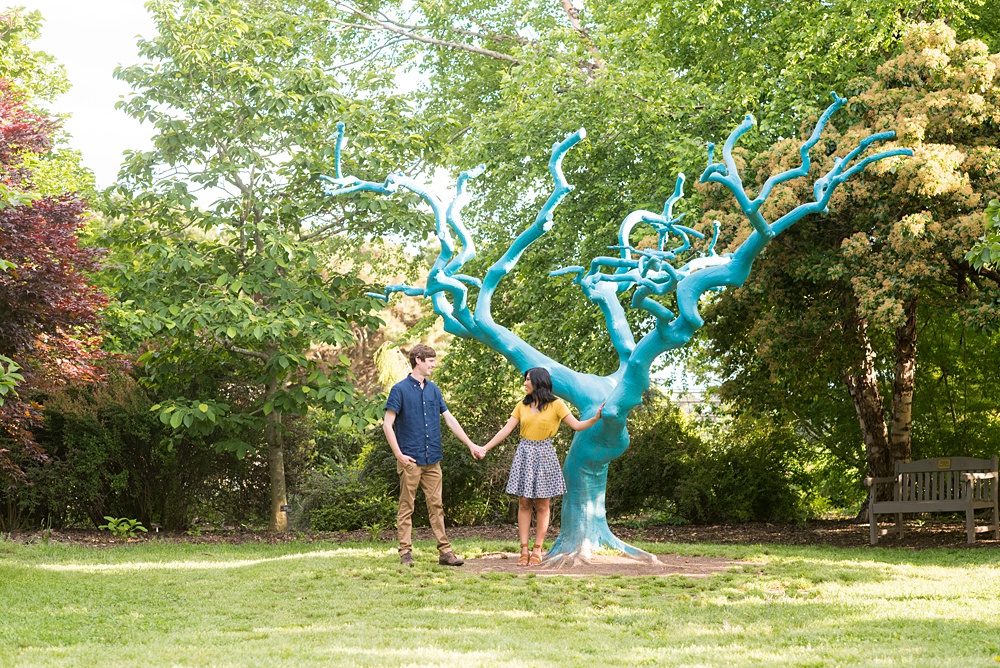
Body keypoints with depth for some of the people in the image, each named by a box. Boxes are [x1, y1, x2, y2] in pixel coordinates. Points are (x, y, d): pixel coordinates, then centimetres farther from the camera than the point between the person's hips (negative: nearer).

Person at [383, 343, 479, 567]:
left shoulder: (433, 390, 13)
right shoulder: (400, 389, -5)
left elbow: (449, 419, 19)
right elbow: (387, 424, -7)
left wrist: (470, 444, 17)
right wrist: (399, 454, -12)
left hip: (432, 460, 5)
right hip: (410, 460, -5)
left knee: (436, 506, 6)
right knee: (406, 507, 0)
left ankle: (445, 551, 7)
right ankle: (405, 552, 3)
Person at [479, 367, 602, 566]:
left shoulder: (555, 404, -2)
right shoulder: (522, 406, 8)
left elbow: (577, 425, -6)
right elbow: (506, 429, 7)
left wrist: (595, 419, -23)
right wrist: (485, 448, 2)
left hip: (544, 454, -3)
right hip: (524, 454, 3)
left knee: (542, 506, 0)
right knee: (524, 504, 0)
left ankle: (537, 550, 5)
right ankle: (524, 550, 2)